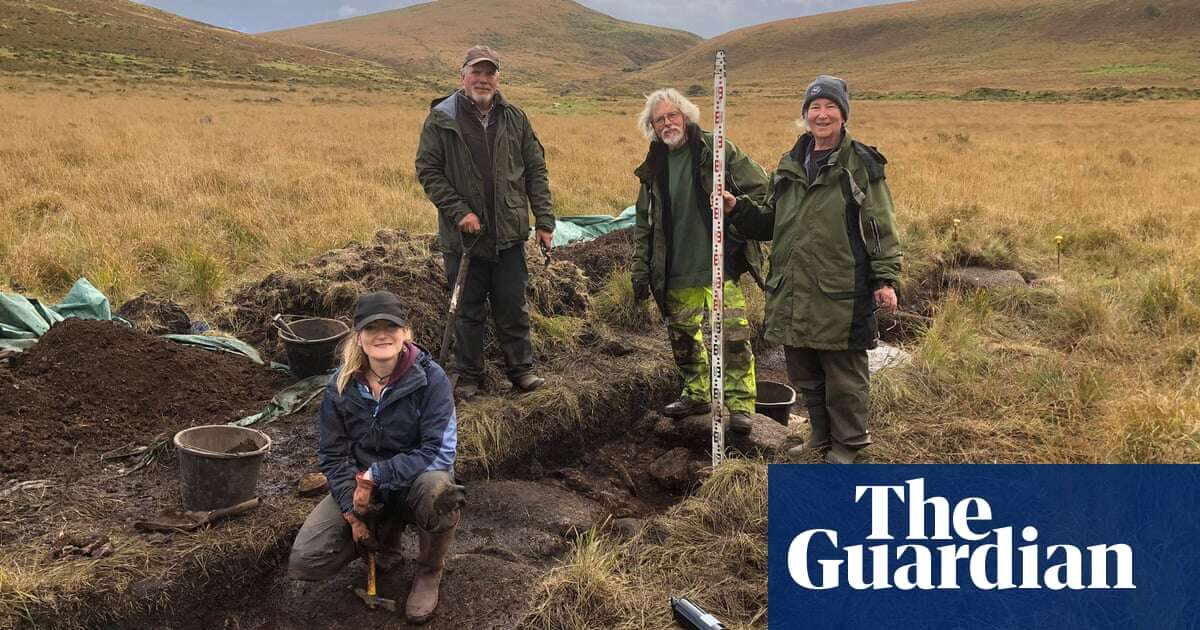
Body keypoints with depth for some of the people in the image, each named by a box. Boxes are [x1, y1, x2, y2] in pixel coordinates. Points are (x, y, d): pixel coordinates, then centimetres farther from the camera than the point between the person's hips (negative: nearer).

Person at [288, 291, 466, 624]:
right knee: (304, 563, -14)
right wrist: (352, 511, -14)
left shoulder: (430, 378, -18)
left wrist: (376, 475, -27)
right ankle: (386, 533, 15)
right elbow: (333, 455, -3)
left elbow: (439, 451, -22)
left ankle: (429, 571, -6)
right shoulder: (341, 384, -7)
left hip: (413, 482, -3)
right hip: (360, 485, 3)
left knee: (439, 491, -39)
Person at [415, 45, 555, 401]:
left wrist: (544, 221, 2)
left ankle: (521, 369, 24)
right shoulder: (441, 120, -3)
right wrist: (458, 211, -13)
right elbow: (428, 171, -3)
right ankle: (468, 377, 22)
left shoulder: (515, 118, 6)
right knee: (467, 311, 9)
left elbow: (536, 171, 7)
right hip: (463, 236, -2)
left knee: (514, 308, 9)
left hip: (509, 234, 2)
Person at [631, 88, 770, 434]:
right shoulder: (653, 166, 10)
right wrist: (640, 270, 10)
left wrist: (743, 225, -10)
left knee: (734, 334, -9)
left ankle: (740, 403, 3)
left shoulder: (716, 150, -5)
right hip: (677, 272, 5)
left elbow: (760, 189, -4)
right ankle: (697, 394, 32)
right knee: (682, 335, 14)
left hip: (722, 264, -5)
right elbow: (644, 224, 14)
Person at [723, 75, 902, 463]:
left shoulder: (861, 164, -3)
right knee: (804, 374, 16)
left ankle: (846, 446, 25)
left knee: (844, 375, 6)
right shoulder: (790, 166, 13)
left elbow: (881, 227, -5)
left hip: (842, 296, -6)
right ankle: (821, 439, 35)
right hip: (793, 294, 6)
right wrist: (738, 208, 4)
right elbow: (771, 224, 20)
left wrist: (885, 279, -11)